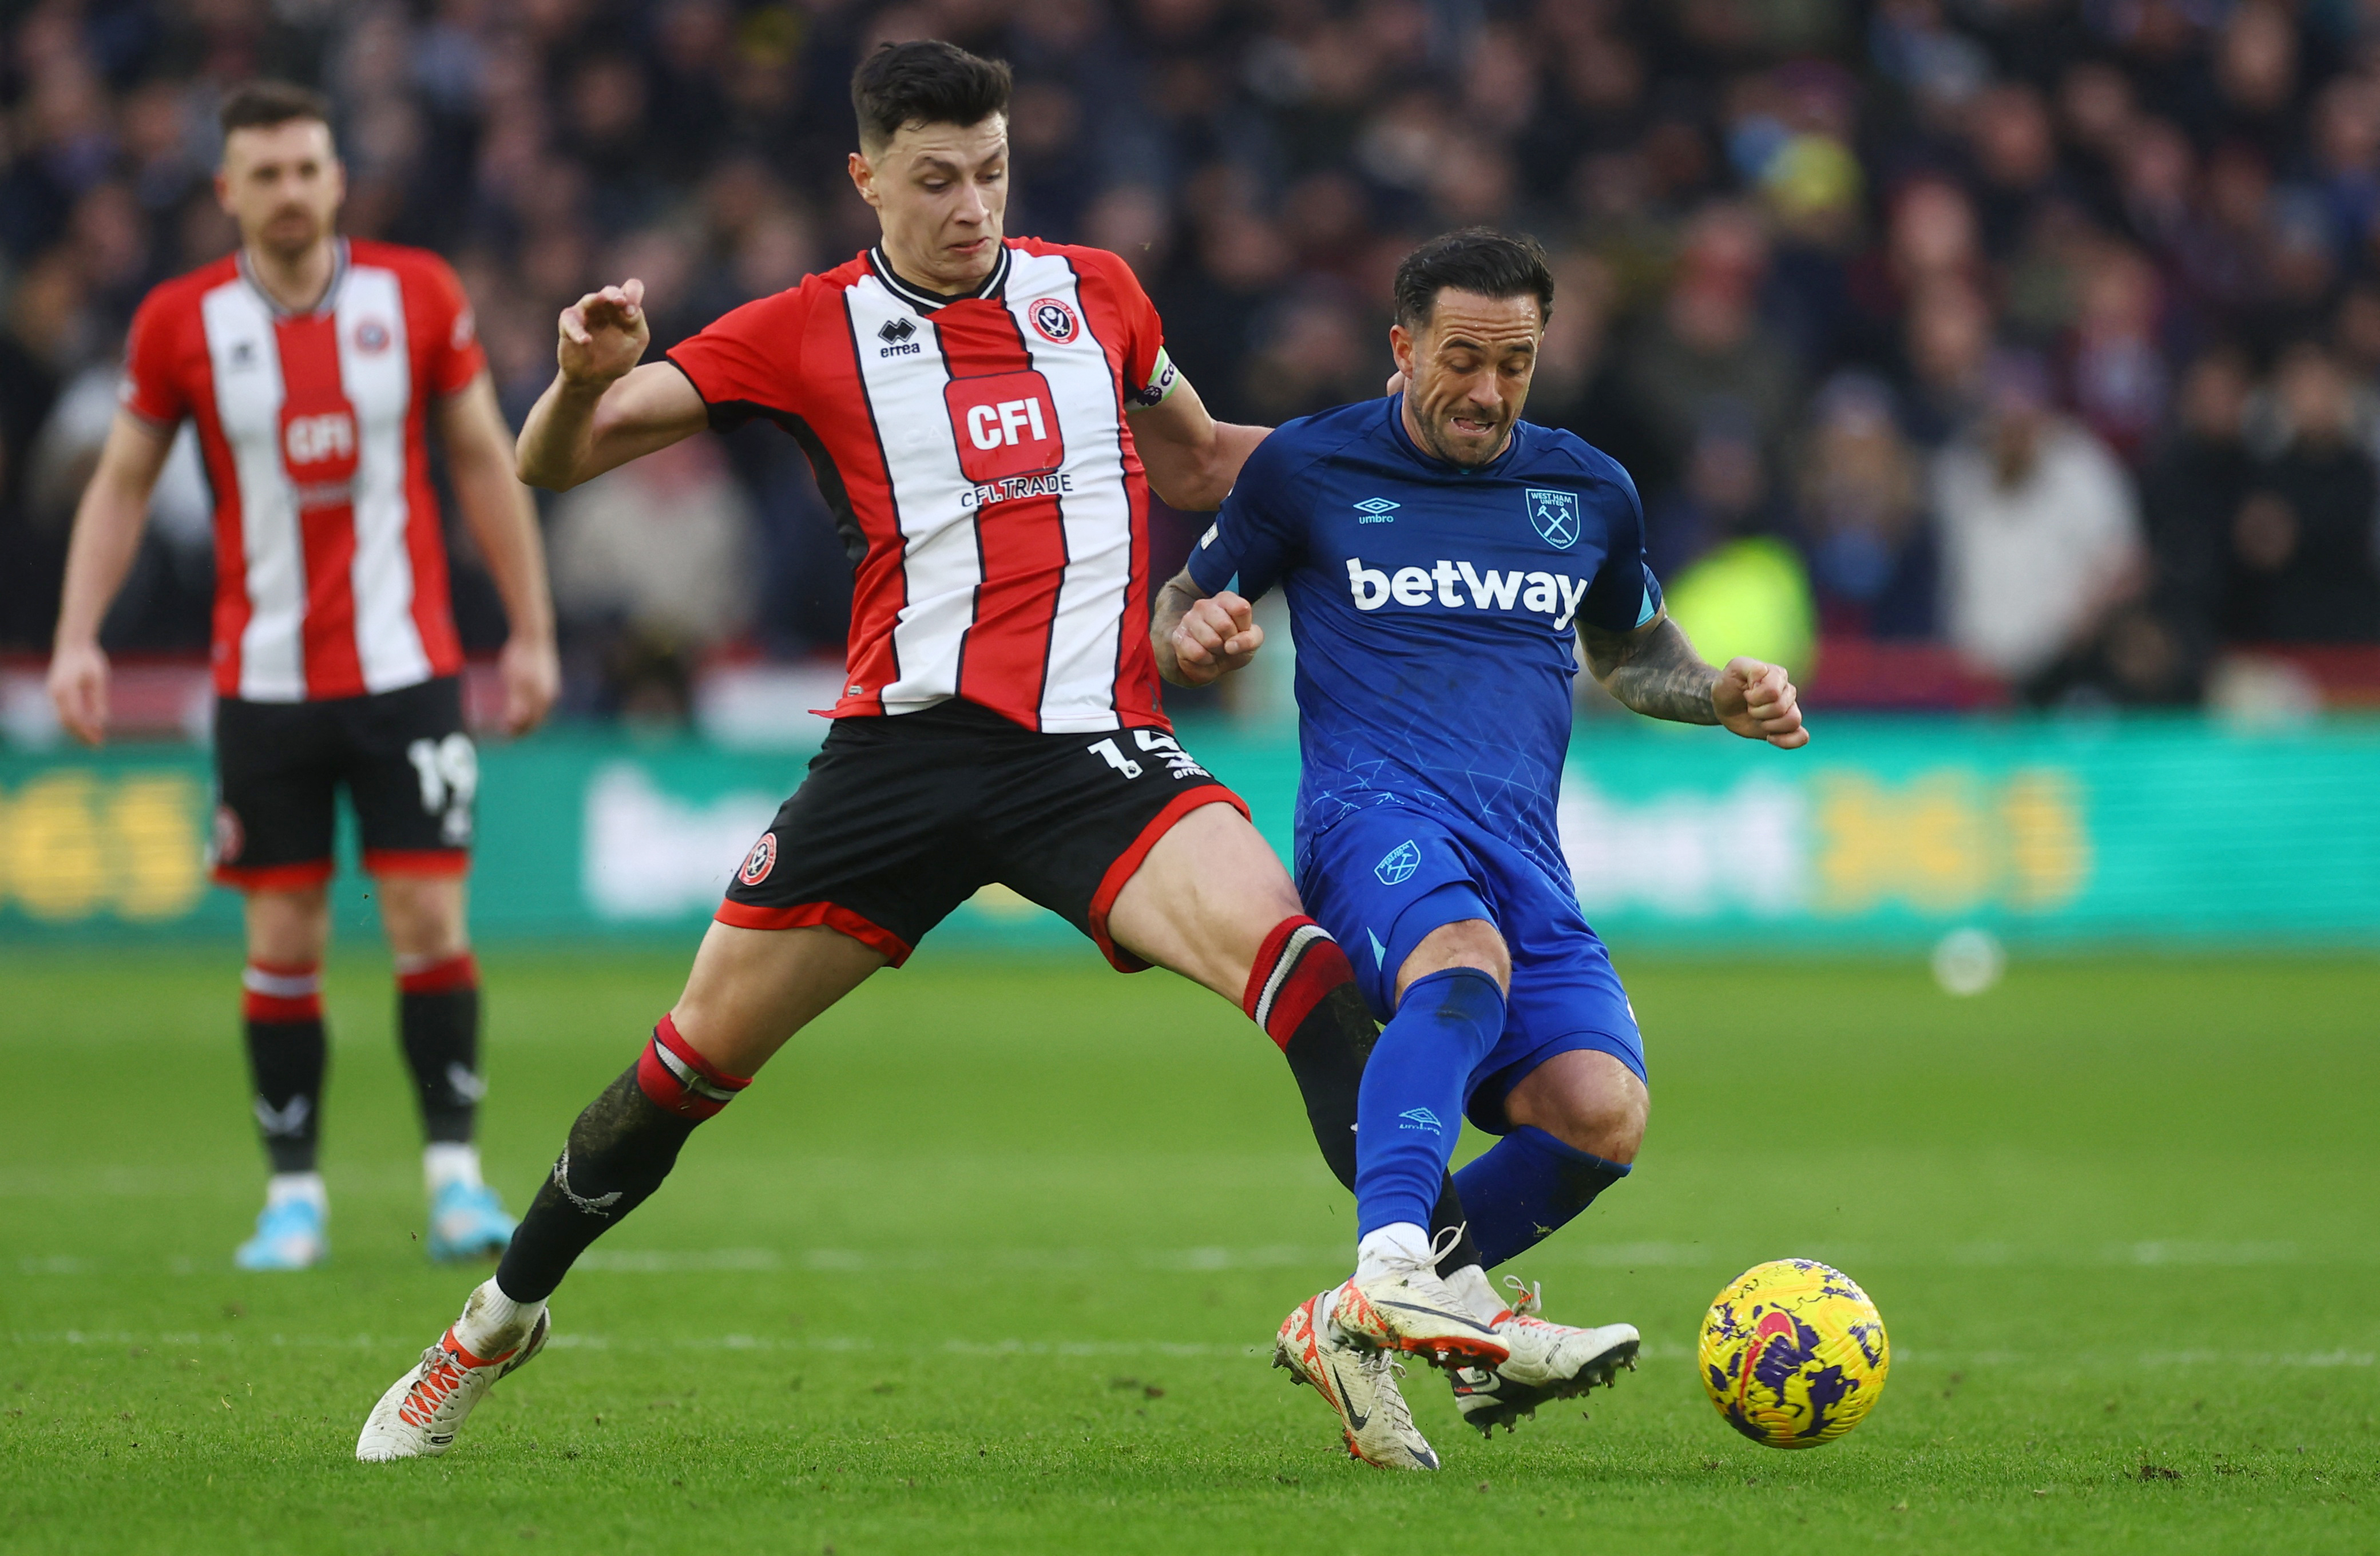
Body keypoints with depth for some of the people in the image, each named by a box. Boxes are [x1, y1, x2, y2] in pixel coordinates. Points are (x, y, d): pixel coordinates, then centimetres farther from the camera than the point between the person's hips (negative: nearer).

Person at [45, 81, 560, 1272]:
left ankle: (455, 1173, 3)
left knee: (428, 918, -6)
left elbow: (483, 462, 7)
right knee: (284, 937, 0)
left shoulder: (418, 296, 0)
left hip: (406, 669, 0)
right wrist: (77, 637, -3)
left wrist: (531, 631, 5)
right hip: (263, 676, 0)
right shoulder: (182, 322, -1)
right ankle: (294, 1192, 8)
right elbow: (122, 482, 7)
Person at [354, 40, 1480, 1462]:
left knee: (1280, 941, -27)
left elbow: (1199, 464, 30)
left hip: (1092, 743, 0)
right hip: (908, 742, 0)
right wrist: (587, 377, -19)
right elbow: (558, 462, 4)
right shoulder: (812, 332, 5)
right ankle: (505, 1316, 26)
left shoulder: (1094, 293, 12)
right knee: (705, 1045, 4)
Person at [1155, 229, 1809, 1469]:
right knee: (1463, 956, -40)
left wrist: (1723, 696, 16)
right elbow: (1184, 615, 19)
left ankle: (1346, 1329, -7)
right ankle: (1395, 1267, -57)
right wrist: (1197, 643, -6)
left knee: (1601, 1112, -21)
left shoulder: (1590, 493, 20)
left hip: (1523, 854, 4)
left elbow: (1630, 652, 37)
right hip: (1373, 810, -4)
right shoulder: (1306, 469, 9)